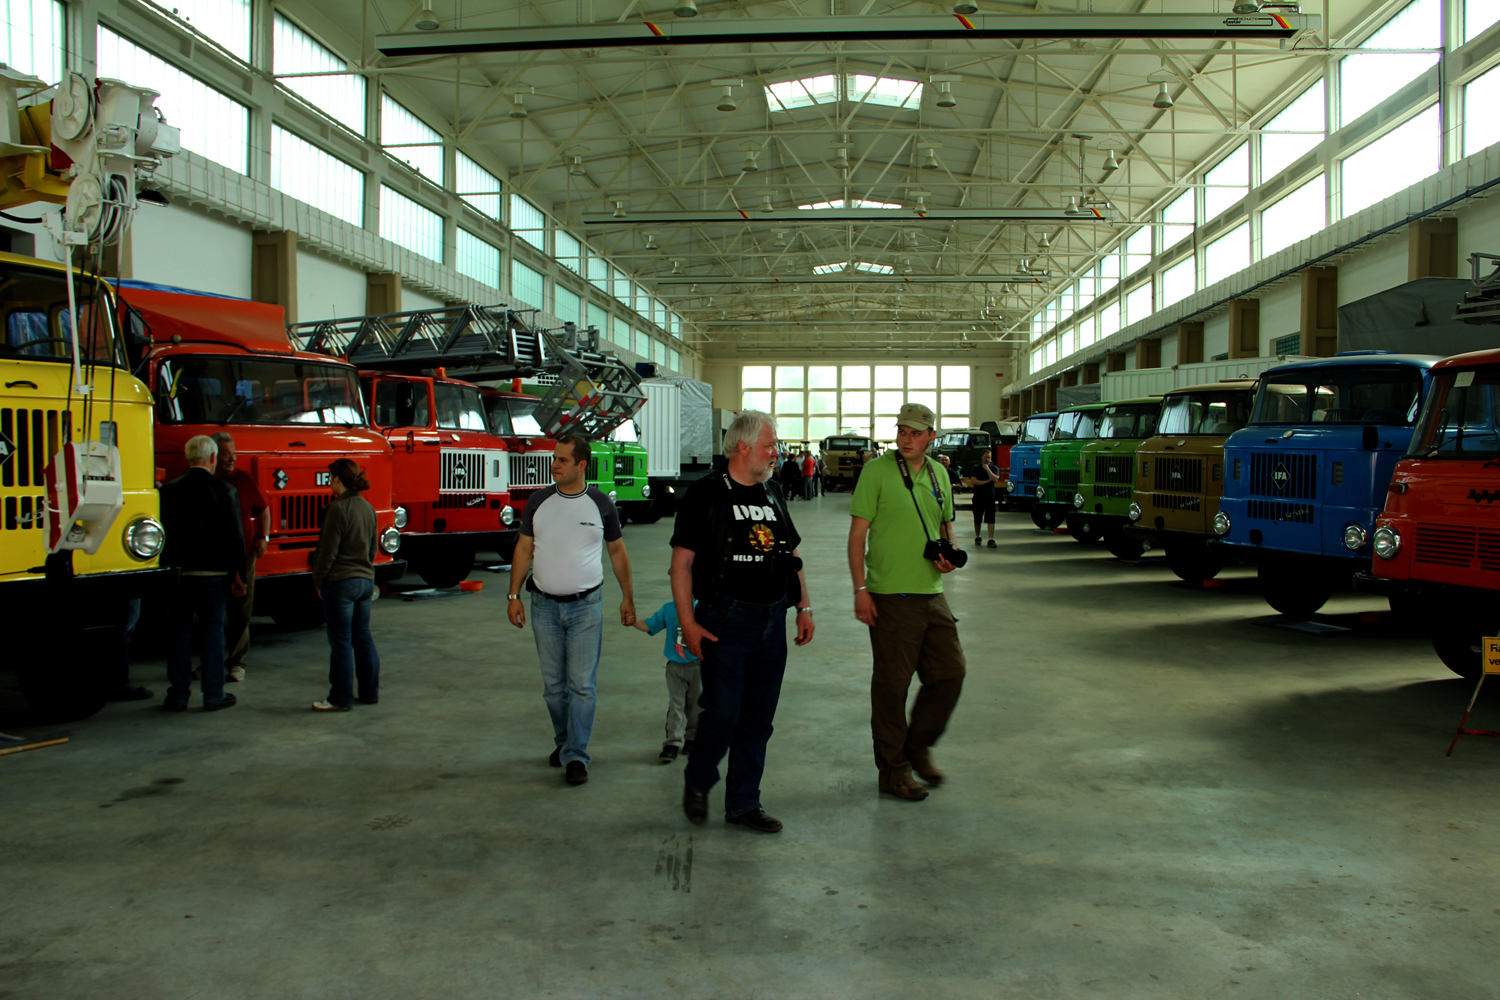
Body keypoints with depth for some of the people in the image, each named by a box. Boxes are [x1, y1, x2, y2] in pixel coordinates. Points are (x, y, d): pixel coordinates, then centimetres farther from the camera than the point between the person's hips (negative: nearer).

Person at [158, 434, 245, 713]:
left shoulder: (169, 490, 2)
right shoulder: (224, 491, -7)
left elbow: (162, 532, 4)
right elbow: (234, 536, -7)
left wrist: (166, 567, 11)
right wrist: (237, 574, 0)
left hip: (178, 571, 3)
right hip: (213, 572, -2)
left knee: (179, 632, 9)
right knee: (213, 630, 5)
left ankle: (177, 695, 14)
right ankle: (213, 695, 8)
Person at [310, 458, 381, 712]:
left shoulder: (337, 508, -15)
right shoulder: (368, 508, 8)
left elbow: (328, 551, -14)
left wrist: (318, 581, -4)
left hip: (340, 581, -7)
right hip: (366, 580, 8)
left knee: (341, 642, 0)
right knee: (363, 637, 14)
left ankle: (341, 698, 6)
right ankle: (370, 693, 20)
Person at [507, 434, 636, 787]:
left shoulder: (601, 505, -1)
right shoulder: (539, 501, 3)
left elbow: (617, 551, 8)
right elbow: (524, 549, 8)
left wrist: (627, 598, 9)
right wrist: (514, 595, 2)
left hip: (586, 605, -2)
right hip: (544, 605, 2)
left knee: (582, 684, -5)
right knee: (553, 684, 11)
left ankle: (576, 755, 2)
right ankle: (563, 741, 29)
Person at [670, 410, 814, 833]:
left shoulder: (773, 495, 14)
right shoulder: (706, 494, -5)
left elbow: (792, 556, 20)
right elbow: (681, 561, -8)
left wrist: (804, 609, 13)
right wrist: (688, 621, -13)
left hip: (772, 621, 6)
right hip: (725, 621, -6)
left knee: (759, 718, 9)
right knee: (722, 712, -6)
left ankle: (744, 802, 21)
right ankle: (697, 783, 21)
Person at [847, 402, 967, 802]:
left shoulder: (938, 474, 11)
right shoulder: (876, 471, -7)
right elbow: (857, 533, -8)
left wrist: (949, 555, 1)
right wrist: (860, 590, -14)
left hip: (932, 593, 6)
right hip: (890, 596, -6)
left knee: (950, 673, 9)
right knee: (892, 685, 2)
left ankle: (918, 746, 29)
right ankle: (893, 769, 17)